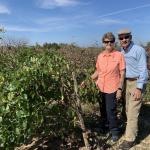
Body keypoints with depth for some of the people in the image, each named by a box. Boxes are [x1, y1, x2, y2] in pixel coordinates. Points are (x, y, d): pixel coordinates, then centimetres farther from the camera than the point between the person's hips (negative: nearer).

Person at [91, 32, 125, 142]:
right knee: (103, 110, 19)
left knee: (111, 111, 2)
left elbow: (122, 73, -8)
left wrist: (120, 89, -11)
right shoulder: (100, 56, 2)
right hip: (100, 88, 5)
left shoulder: (119, 55, -10)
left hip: (112, 89, -4)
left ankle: (115, 132, 23)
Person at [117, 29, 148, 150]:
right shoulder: (121, 51, 8)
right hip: (127, 83, 7)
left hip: (136, 83, -7)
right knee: (128, 109, 16)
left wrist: (139, 88, -21)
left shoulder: (139, 50, -14)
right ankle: (133, 129, 35)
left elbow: (143, 70, -16)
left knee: (132, 112, -5)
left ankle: (130, 139, 6)